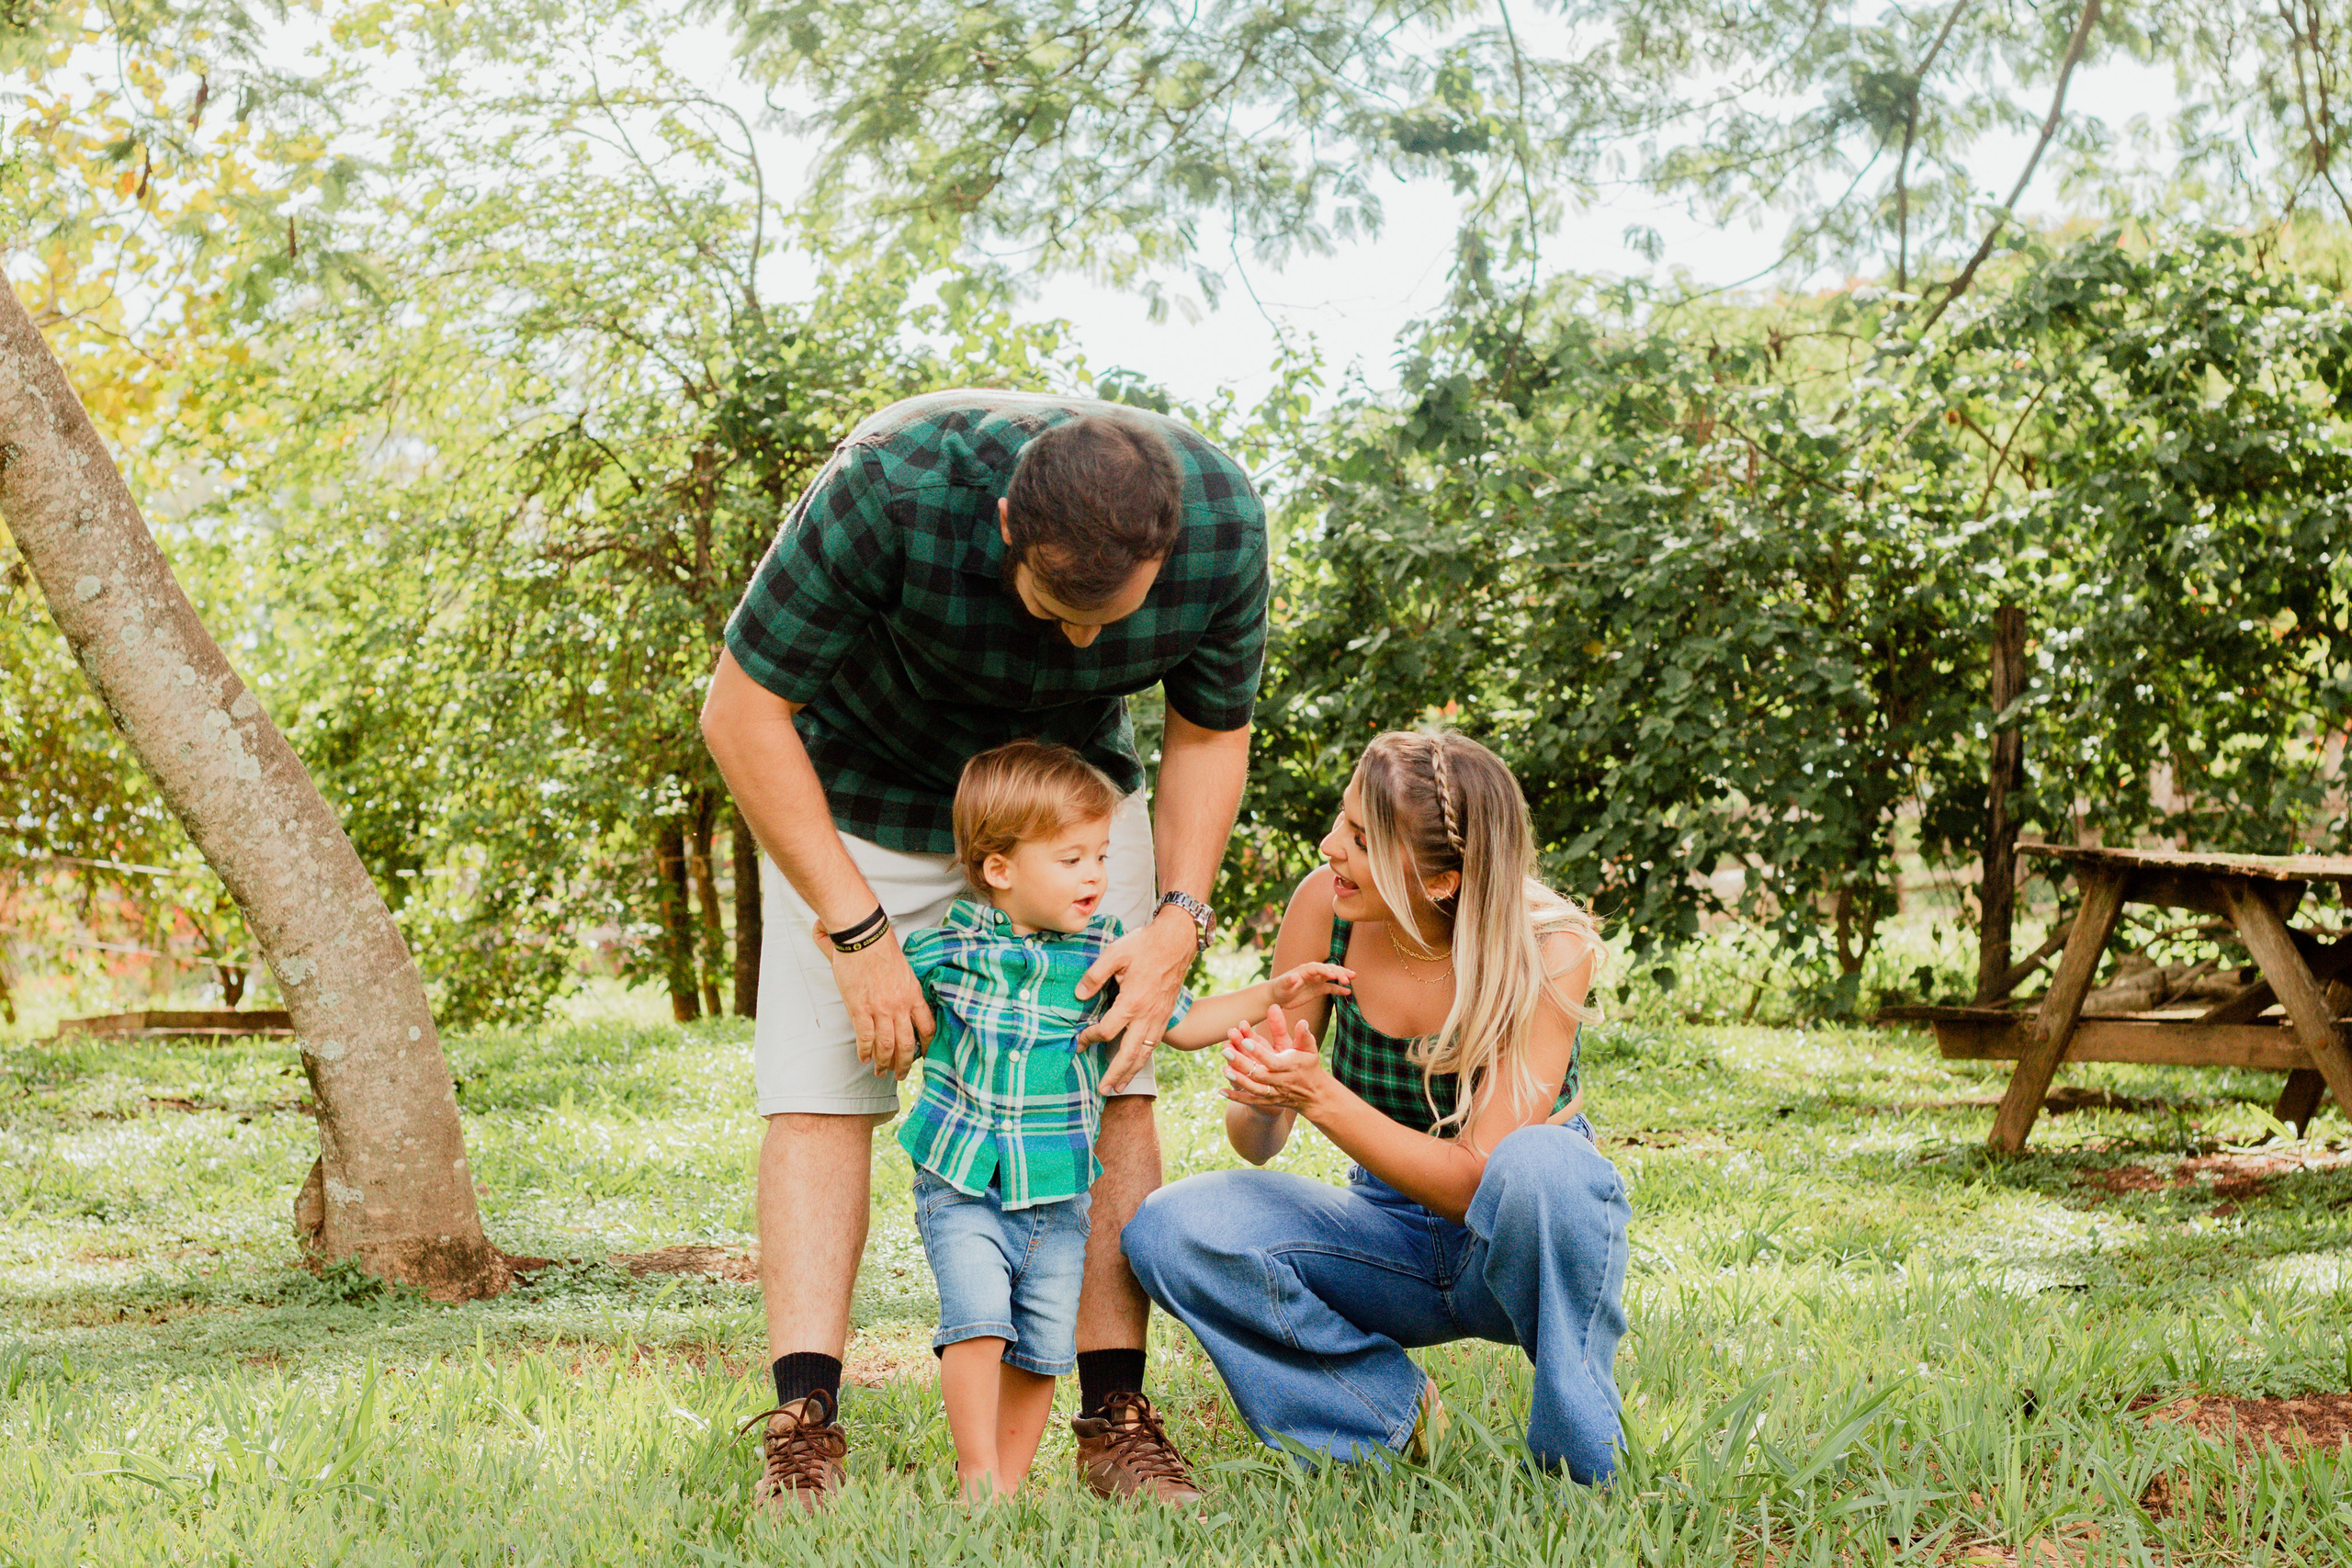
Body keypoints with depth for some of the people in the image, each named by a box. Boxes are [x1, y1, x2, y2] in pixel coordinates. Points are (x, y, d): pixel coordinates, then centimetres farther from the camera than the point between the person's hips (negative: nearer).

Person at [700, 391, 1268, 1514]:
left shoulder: (1223, 523, -28)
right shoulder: (893, 487, -38)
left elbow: (1210, 733, -7)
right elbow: (740, 713, -27)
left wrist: (1178, 922, -20)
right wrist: (857, 932, -27)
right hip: (855, 792, -2)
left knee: (1112, 1087, -6)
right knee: (821, 1087, -11)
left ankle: (1118, 1416, -1)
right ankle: (802, 1425, -11)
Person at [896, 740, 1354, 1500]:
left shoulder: (1106, 952, -1)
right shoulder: (944, 946, -6)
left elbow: (1183, 1023, 8)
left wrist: (1272, 995, 0)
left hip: (1059, 1194, 3)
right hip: (963, 1184, -3)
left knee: (1043, 1348, 5)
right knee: (979, 1317, -20)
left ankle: (1009, 1483, 21)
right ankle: (979, 1479, -7)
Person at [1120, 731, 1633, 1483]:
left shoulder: (1549, 952, -23)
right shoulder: (1324, 908, -14)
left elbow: (1479, 1181, -27)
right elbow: (1255, 1144, -6)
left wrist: (1319, 1096, -37)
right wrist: (1260, 1100, -30)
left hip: (1524, 1248, -3)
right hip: (1396, 1239, 3)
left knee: (1539, 1161, -38)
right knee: (1167, 1230, -21)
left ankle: (1581, 1460, -16)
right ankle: (1400, 1414, -4)